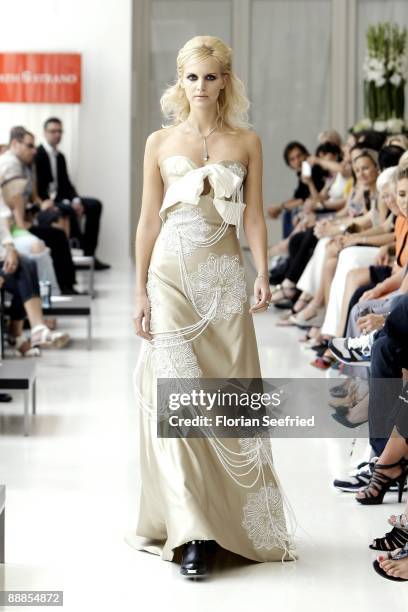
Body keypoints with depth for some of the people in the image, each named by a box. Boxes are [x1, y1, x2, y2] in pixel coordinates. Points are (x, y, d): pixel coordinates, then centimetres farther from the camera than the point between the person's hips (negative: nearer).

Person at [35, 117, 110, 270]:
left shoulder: (60, 157, 16)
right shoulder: (38, 154, -11)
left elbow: (66, 184, 15)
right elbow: (39, 187, -17)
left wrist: (76, 200, -8)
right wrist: (67, 203, -21)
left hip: (60, 199, 9)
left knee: (94, 205, -8)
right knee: (69, 210, -36)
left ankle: (89, 253, -13)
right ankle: (81, 250, -25)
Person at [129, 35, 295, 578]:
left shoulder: (246, 142, 7)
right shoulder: (161, 142, 6)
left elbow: (254, 216, 4)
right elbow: (148, 221, 6)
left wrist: (263, 274, -11)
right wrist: (140, 292, 2)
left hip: (224, 278, 1)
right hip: (172, 275, 0)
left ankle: (234, 517, 17)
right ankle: (190, 532, -4)